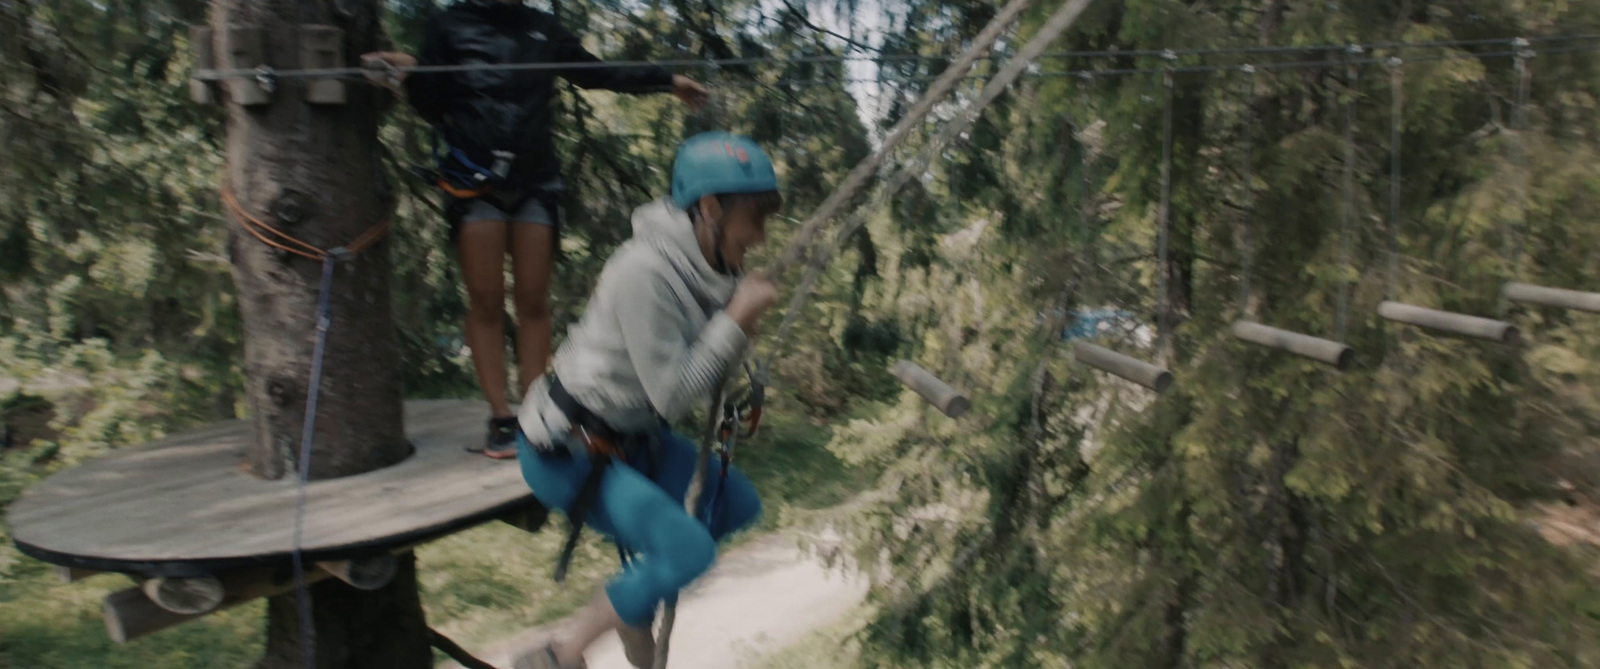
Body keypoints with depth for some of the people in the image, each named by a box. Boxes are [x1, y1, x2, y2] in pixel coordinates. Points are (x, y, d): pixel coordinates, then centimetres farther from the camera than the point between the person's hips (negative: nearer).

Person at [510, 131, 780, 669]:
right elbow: (671, 396, -25)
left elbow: (702, 372, 6)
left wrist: (741, 331, -12)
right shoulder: (646, 272, -29)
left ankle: (636, 600, 25)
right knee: (688, 550, -18)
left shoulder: (714, 264, -3)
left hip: (629, 436, 9)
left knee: (739, 505, 10)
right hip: (567, 451, -9)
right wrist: (735, 320, -25)